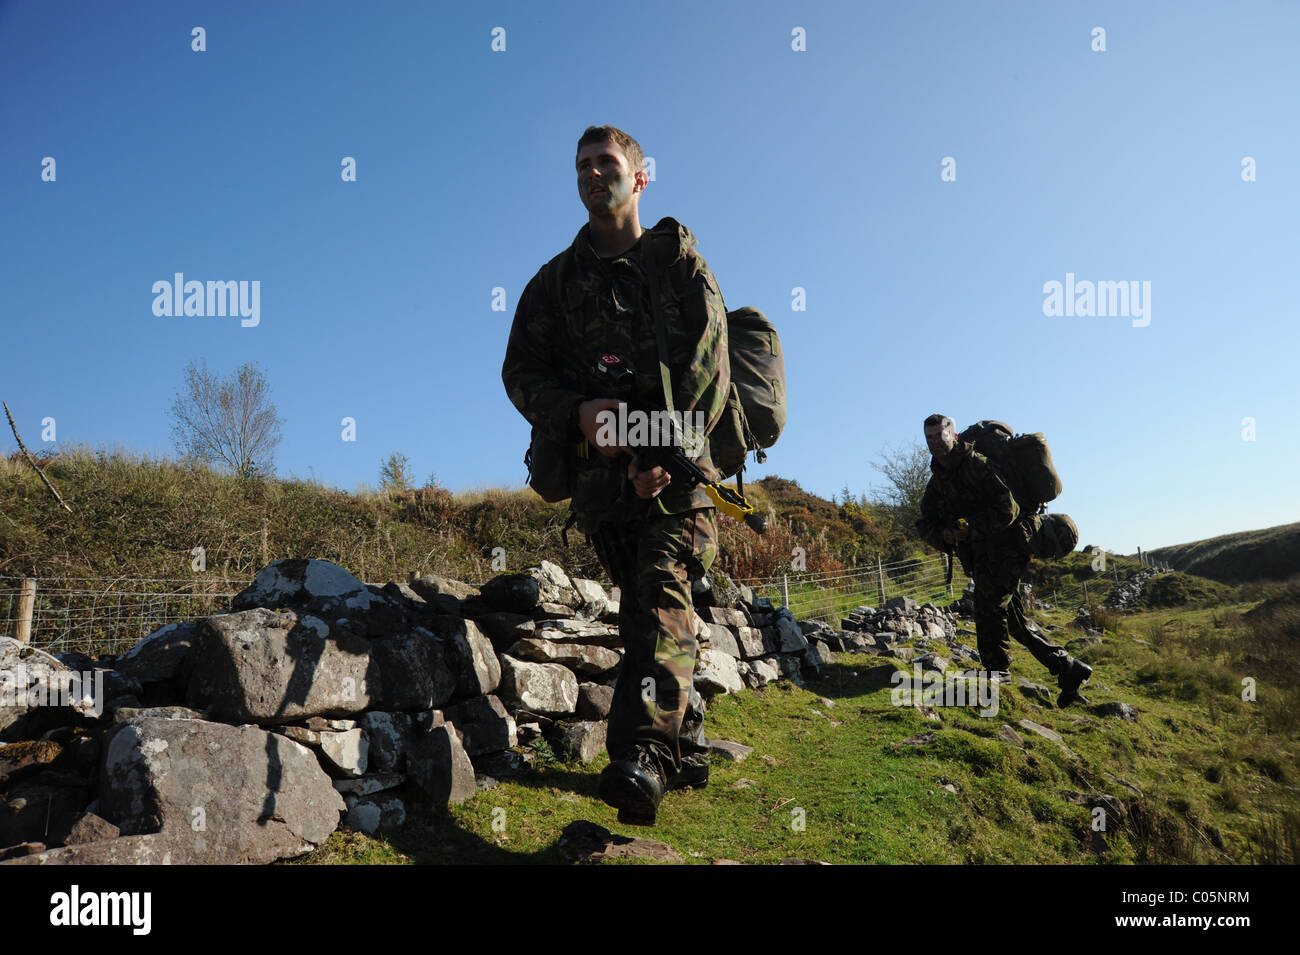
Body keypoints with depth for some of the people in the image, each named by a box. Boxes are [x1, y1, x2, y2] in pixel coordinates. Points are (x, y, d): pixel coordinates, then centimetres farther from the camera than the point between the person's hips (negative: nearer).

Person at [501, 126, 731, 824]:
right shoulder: (557, 279, 16)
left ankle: (641, 756, -30)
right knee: (642, 608, 7)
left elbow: (708, 368, -5)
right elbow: (521, 370, 10)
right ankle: (688, 744, 20)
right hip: (599, 463, 3)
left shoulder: (678, 260, 8)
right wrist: (575, 414, -11)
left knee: (662, 594, -21)